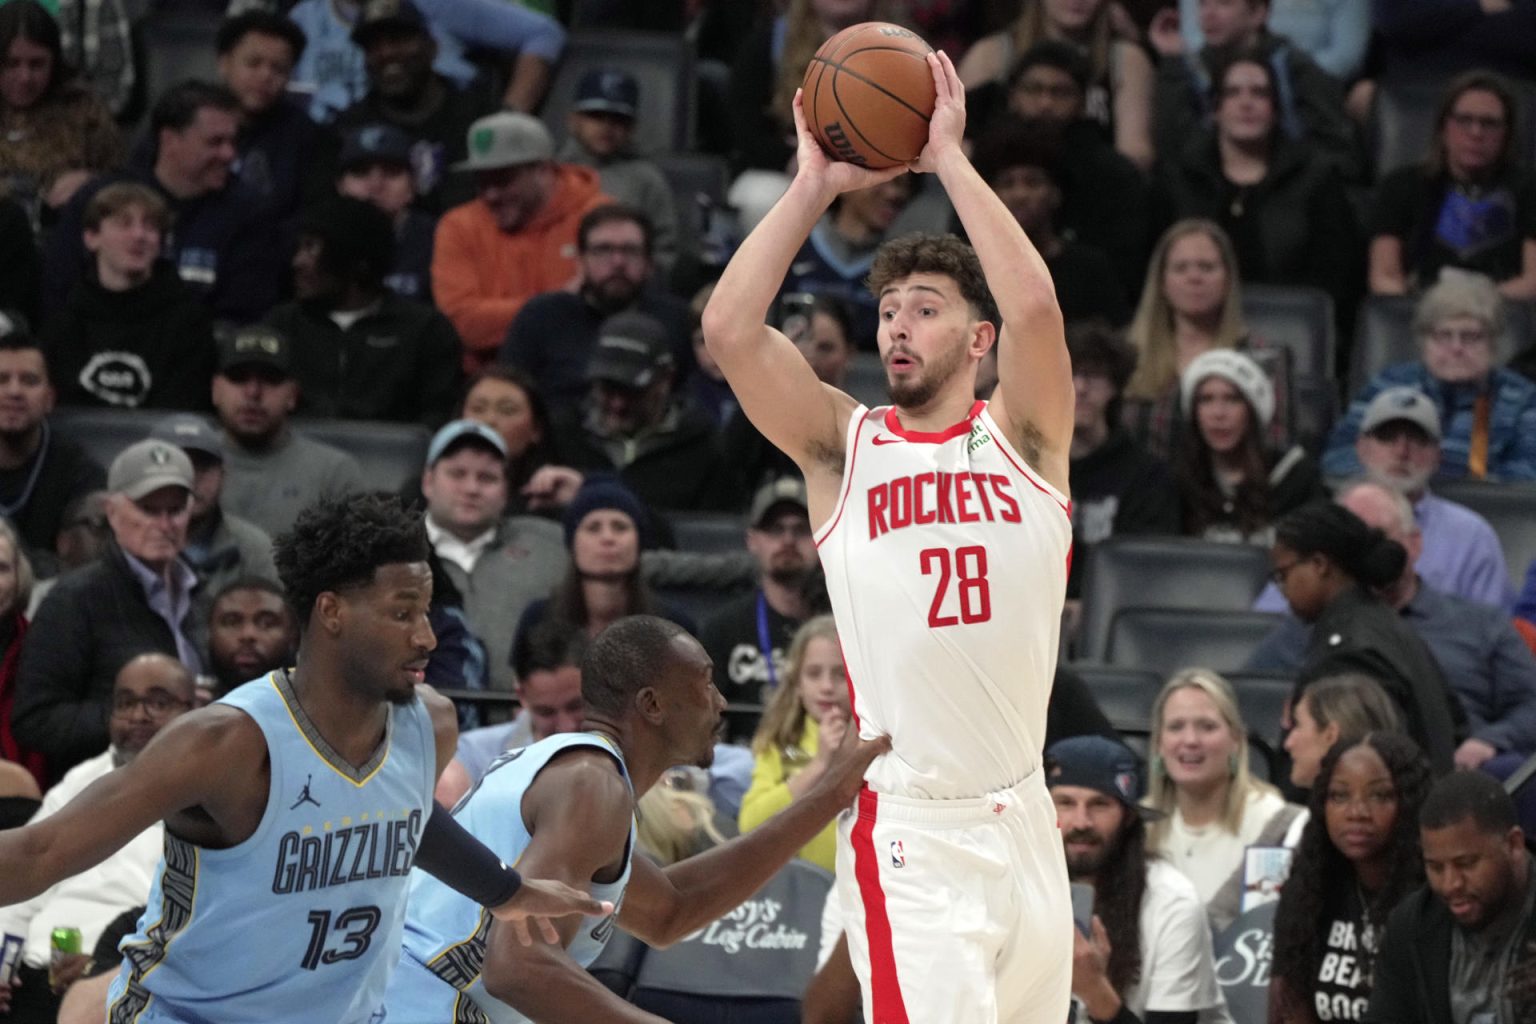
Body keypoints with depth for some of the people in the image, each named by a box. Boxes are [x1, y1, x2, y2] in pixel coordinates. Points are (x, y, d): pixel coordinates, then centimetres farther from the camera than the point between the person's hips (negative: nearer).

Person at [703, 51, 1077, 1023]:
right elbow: (728, 330, -9)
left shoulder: (1023, 436, 6)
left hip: (1021, 817, 3)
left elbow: (1035, 305, -14)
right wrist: (814, 187, -6)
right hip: (905, 834, -3)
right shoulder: (843, 446, 5)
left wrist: (950, 159, -10)